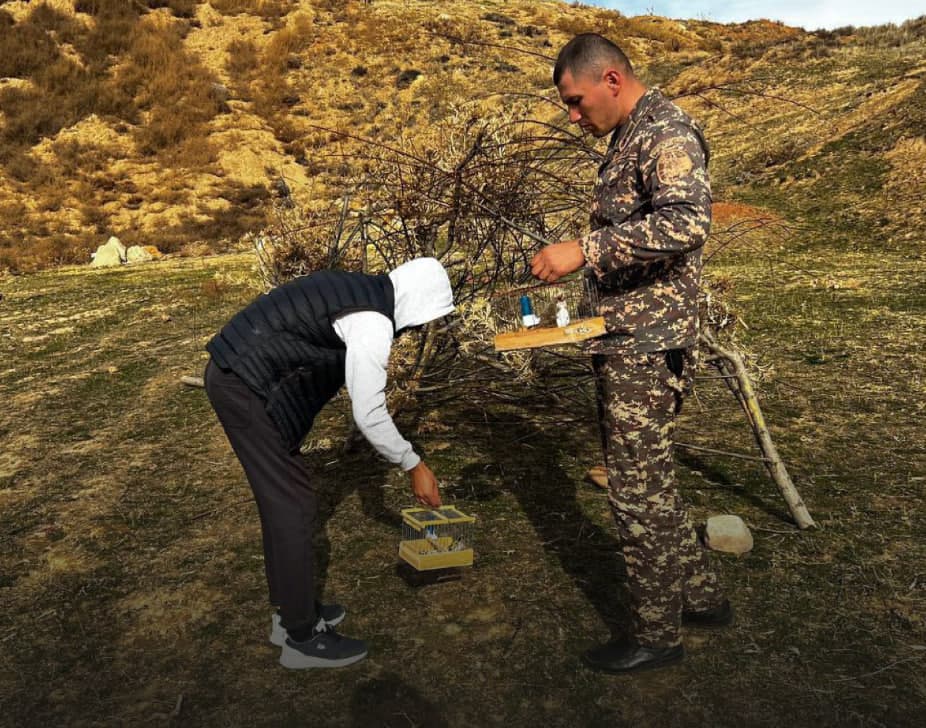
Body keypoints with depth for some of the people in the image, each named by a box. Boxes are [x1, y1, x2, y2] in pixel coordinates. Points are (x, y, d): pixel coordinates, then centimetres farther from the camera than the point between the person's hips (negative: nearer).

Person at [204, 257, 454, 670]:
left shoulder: (361, 291, 12)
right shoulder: (373, 324, -18)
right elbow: (369, 415, -16)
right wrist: (414, 467, -5)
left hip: (231, 374, 10)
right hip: (247, 387, -10)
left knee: (283, 500, 17)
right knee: (294, 507, -2)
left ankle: (292, 611, 31)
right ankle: (302, 638, 11)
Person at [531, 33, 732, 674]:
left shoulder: (666, 134, -14)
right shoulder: (628, 139, 17)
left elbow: (687, 221, -32)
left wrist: (585, 250, -33)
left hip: (647, 345, -10)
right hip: (624, 341, 10)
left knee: (638, 489, 0)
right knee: (644, 479, 18)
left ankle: (657, 634, 18)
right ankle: (702, 596, 34)